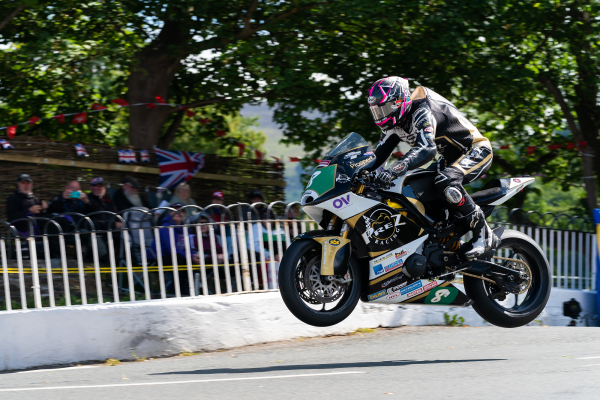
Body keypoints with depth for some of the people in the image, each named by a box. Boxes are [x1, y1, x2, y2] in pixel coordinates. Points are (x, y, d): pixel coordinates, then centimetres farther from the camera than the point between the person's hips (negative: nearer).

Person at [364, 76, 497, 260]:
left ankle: (482, 232, -25)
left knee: (445, 182, -36)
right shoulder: (395, 123, 2)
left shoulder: (421, 111, -28)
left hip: (476, 150, -11)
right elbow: (380, 153, 8)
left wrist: (394, 170, -56)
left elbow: (426, 148, -44)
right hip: (451, 158, 11)